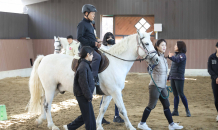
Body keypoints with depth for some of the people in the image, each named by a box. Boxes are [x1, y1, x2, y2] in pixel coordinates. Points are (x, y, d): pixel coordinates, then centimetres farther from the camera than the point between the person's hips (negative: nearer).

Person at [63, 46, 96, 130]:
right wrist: (89, 96, -17)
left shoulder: (85, 65, 11)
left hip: (82, 95, 10)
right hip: (83, 95, -10)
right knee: (89, 117, -1)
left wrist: (89, 95, 19)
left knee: (86, 115, 17)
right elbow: (84, 84, -22)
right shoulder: (83, 67, -21)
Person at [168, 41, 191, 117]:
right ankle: (175, 111, 12)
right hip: (172, 78, 8)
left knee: (181, 94, -4)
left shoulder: (182, 55, -8)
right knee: (175, 95, 9)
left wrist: (170, 56, -43)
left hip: (179, 78, -8)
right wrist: (169, 76, 21)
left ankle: (187, 110, 6)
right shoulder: (176, 55, 16)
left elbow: (177, 60, -31)